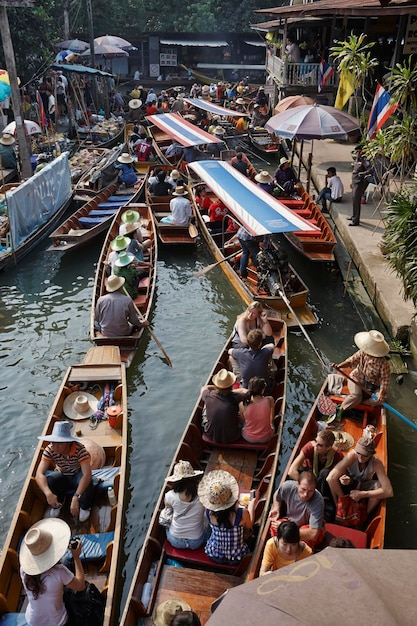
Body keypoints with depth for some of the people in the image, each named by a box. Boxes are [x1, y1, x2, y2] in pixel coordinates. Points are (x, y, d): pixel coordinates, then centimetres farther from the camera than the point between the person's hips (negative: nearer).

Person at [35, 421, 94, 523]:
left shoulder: (80, 449, -35)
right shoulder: (49, 450, -27)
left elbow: (87, 474, -43)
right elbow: (39, 474, -33)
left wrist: (75, 498, -54)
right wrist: (48, 493, -51)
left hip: (78, 475, -2)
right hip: (61, 475, 3)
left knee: (87, 484, -35)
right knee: (45, 482, -28)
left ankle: (85, 507, 0)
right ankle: (58, 503, 6)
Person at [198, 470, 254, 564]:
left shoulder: (209, 513, -24)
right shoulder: (243, 514, -31)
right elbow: (249, 526, -6)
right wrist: (252, 505, 9)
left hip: (214, 555, 2)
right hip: (235, 558, -1)